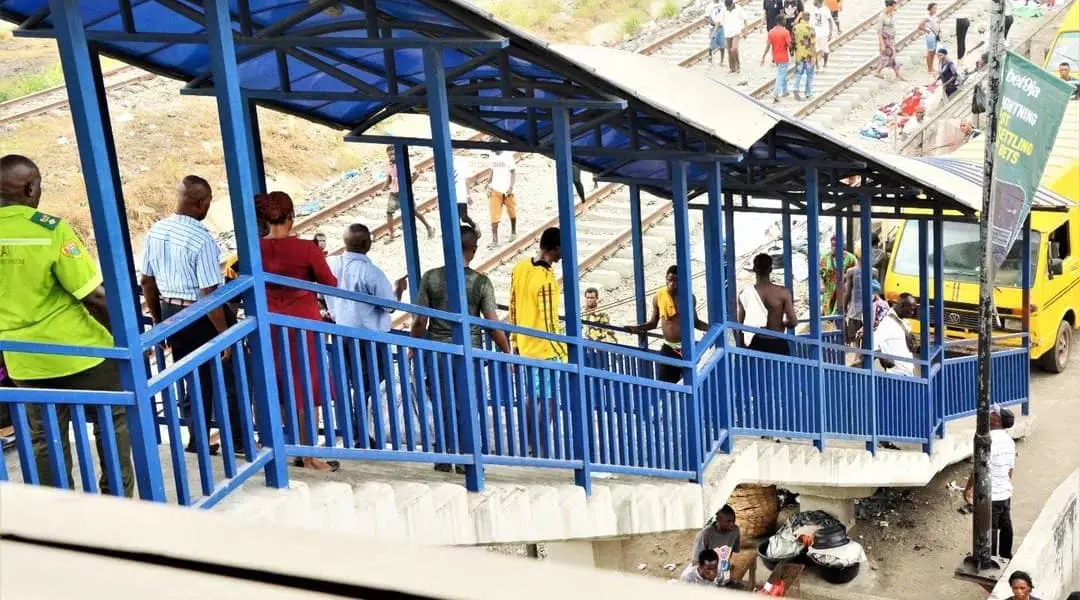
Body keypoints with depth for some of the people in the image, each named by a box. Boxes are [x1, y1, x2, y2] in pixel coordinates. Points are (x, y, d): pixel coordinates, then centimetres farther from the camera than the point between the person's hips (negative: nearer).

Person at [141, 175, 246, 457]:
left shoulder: (155, 231, 0)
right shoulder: (201, 239, -23)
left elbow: (146, 281, 9)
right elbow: (208, 294, -25)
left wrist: (158, 318, 21)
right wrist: (225, 334, -19)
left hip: (171, 314, 7)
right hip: (203, 317, -7)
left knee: (190, 378, 19)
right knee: (227, 380, 10)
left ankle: (198, 440, 26)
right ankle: (238, 441, 19)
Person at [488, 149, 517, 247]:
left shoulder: (507, 156, -12)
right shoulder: (493, 156, 6)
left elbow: (513, 172, -10)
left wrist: (511, 187, -16)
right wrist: (489, 185, 8)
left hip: (507, 190, -4)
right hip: (495, 190, 4)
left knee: (511, 213, 15)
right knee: (494, 216, -5)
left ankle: (513, 232, 38)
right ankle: (494, 240, -7)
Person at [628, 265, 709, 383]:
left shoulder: (690, 297, -2)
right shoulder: (658, 297, -3)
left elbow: (695, 322, 9)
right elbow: (653, 323, 6)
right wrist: (639, 327, -13)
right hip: (669, 348, 0)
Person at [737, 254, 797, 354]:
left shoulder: (745, 294, -5)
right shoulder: (783, 292, -8)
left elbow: (740, 325, -1)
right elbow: (793, 322, -9)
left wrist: (741, 348, 9)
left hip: (756, 344, 1)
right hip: (778, 344, -1)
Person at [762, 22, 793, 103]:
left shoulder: (771, 32, -3)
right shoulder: (785, 32, -17)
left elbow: (768, 46, -4)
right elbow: (789, 44, -16)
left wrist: (763, 57, 0)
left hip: (775, 57, 5)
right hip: (783, 57, -5)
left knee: (782, 74, 23)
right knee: (781, 76, -1)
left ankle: (784, 91, 34)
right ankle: (775, 94, -10)